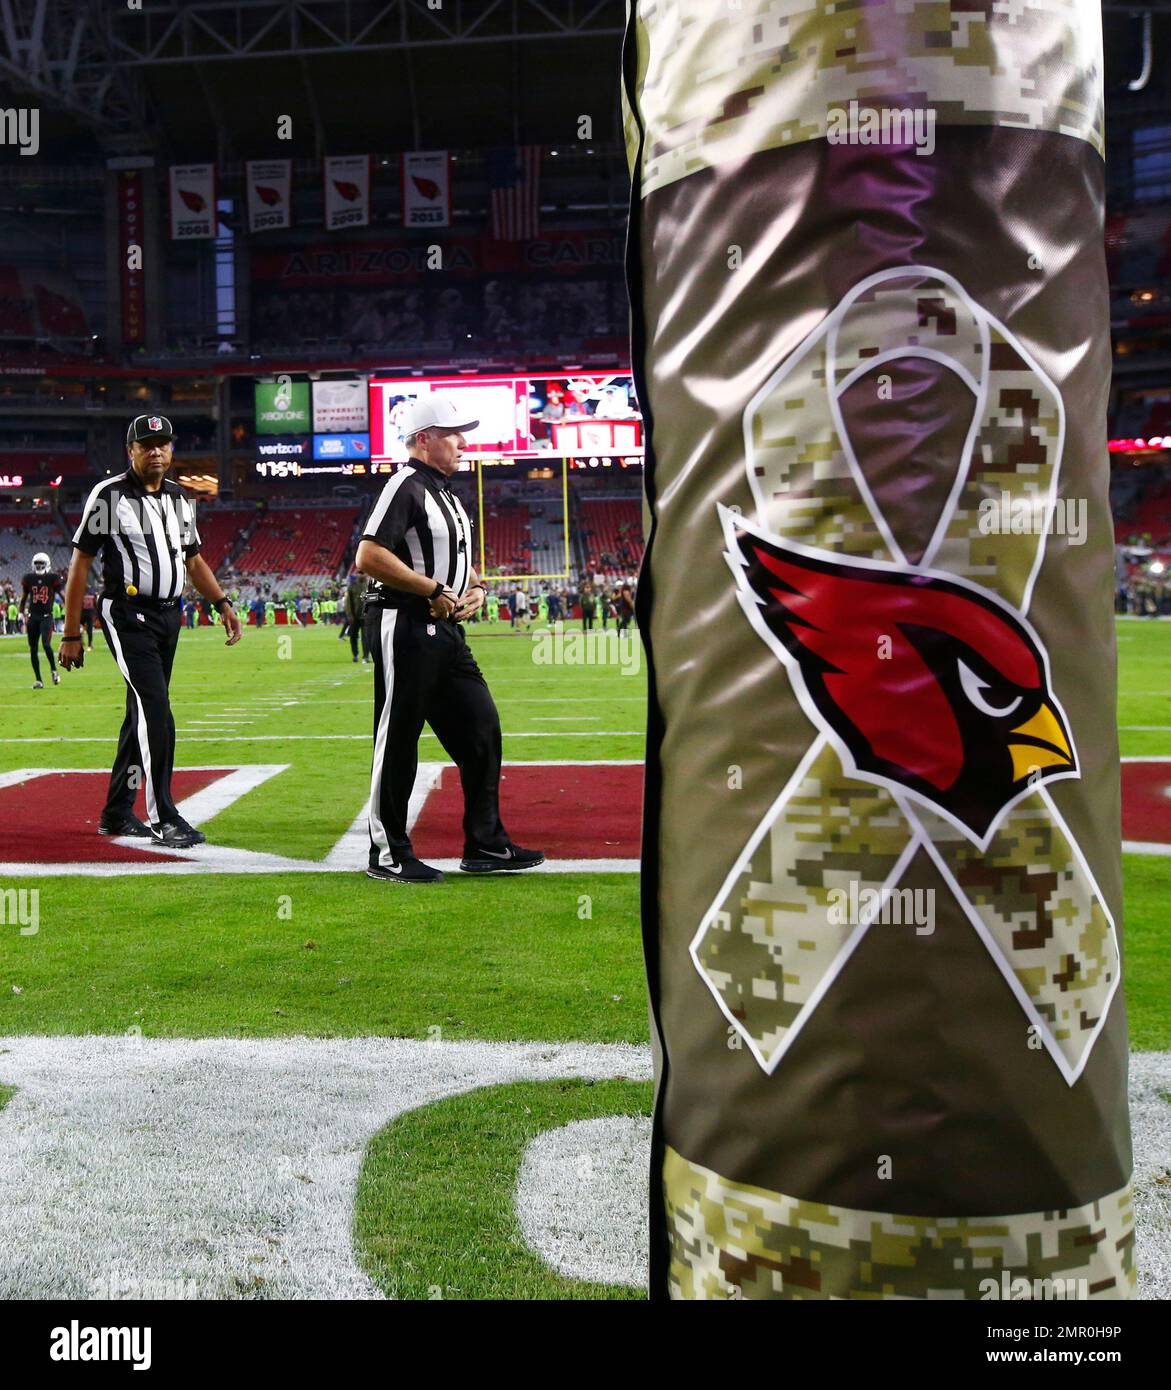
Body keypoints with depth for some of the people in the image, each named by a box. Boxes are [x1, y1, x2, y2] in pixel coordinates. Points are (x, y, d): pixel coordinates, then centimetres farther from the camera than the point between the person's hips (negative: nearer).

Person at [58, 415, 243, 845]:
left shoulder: (178, 498, 13)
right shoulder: (109, 495, -6)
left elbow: (193, 559, 22)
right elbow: (80, 564, -5)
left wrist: (223, 603, 6)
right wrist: (71, 635, -8)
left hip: (168, 616, 7)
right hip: (128, 615, -7)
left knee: (143, 714, 11)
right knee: (156, 712, -15)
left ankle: (116, 813, 22)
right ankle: (163, 818, -10)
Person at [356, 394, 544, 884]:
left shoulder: (447, 494, 19)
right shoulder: (406, 487, -11)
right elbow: (369, 556, -22)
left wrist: (476, 588, 7)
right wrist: (433, 590, -18)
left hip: (446, 631, 10)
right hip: (405, 628, -9)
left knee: (482, 731, 8)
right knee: (397, 742, -1)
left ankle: (485, 846, 16)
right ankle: (388, 854, 9)